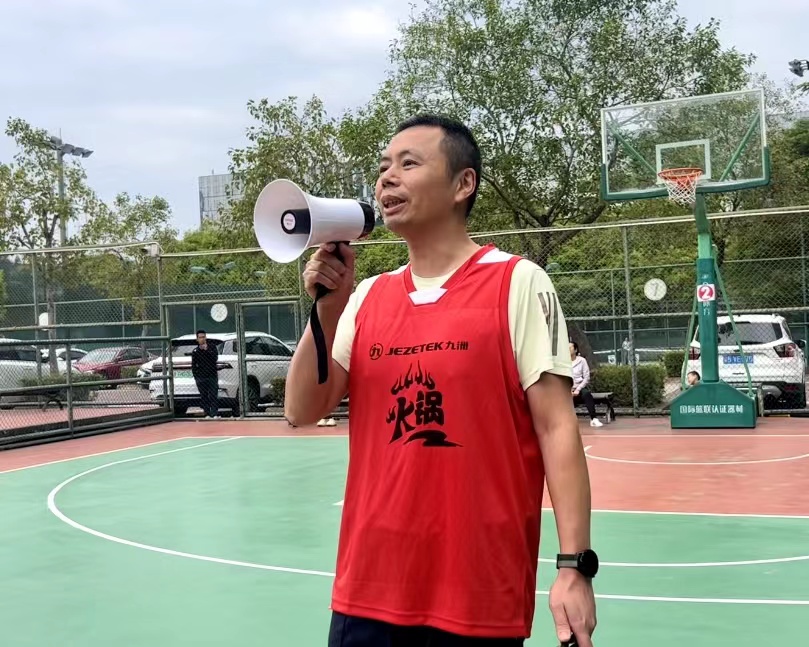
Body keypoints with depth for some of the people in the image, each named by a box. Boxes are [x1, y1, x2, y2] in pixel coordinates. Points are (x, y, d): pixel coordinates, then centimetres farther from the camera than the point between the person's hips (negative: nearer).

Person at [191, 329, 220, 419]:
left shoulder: (212, 347, 8)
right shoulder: (195, 351, 9)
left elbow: (215, 358, -7)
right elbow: (193, 366, 10)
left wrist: (207, 350, -15)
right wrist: (196, 376, 0)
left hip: (212, 375, -1)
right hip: (201, 377, 1)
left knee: (213, 395, -8)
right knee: (204, 397, 0)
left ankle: (215, 413, -10)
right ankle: (207, 414, 4)